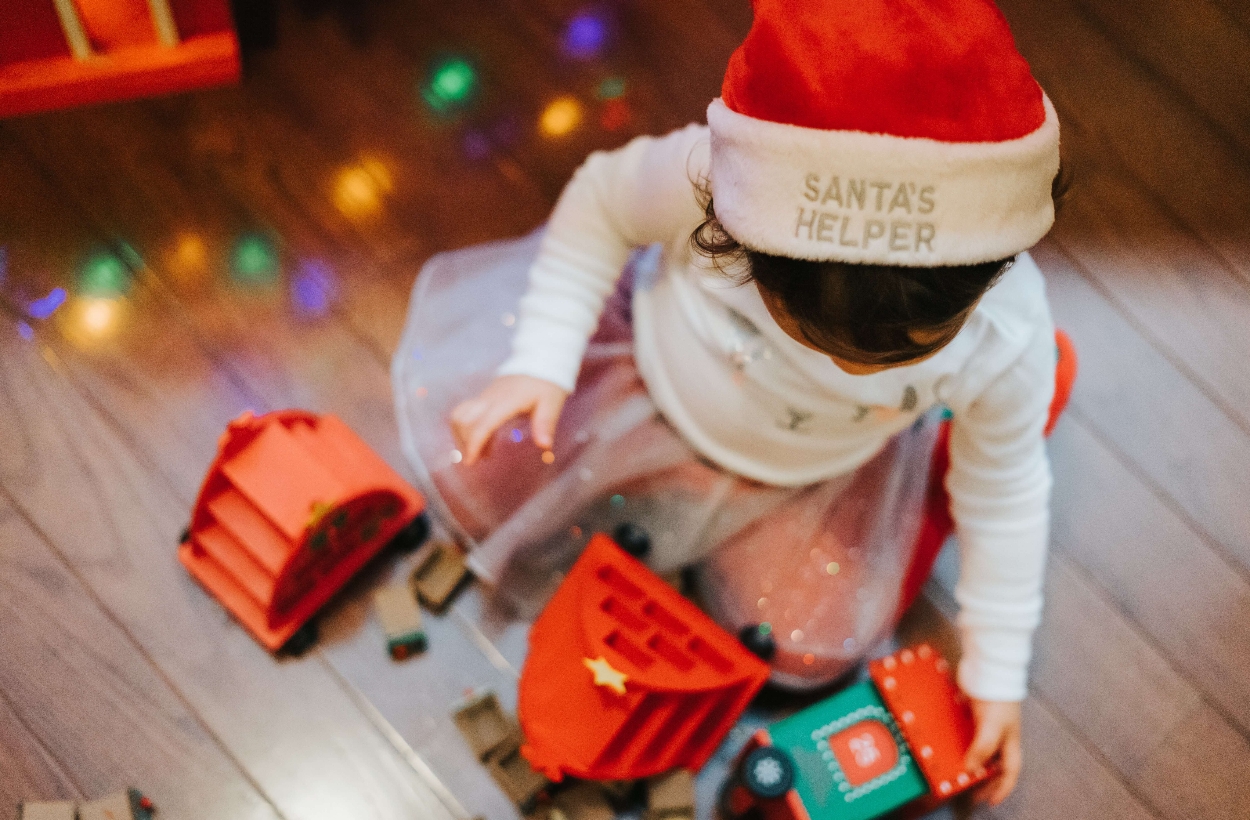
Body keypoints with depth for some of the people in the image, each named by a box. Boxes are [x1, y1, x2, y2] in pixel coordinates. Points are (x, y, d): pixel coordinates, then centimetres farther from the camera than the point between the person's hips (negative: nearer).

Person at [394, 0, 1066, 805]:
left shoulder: (1009, 343, -36)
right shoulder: (709, 174, -43)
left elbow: (1004, 497, -16)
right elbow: (601, 204, -18)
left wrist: (997, 673, -7)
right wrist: (542, 360, -24)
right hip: (660, 370, 0)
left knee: (811, 648, 1)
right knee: (472, 471, -3)